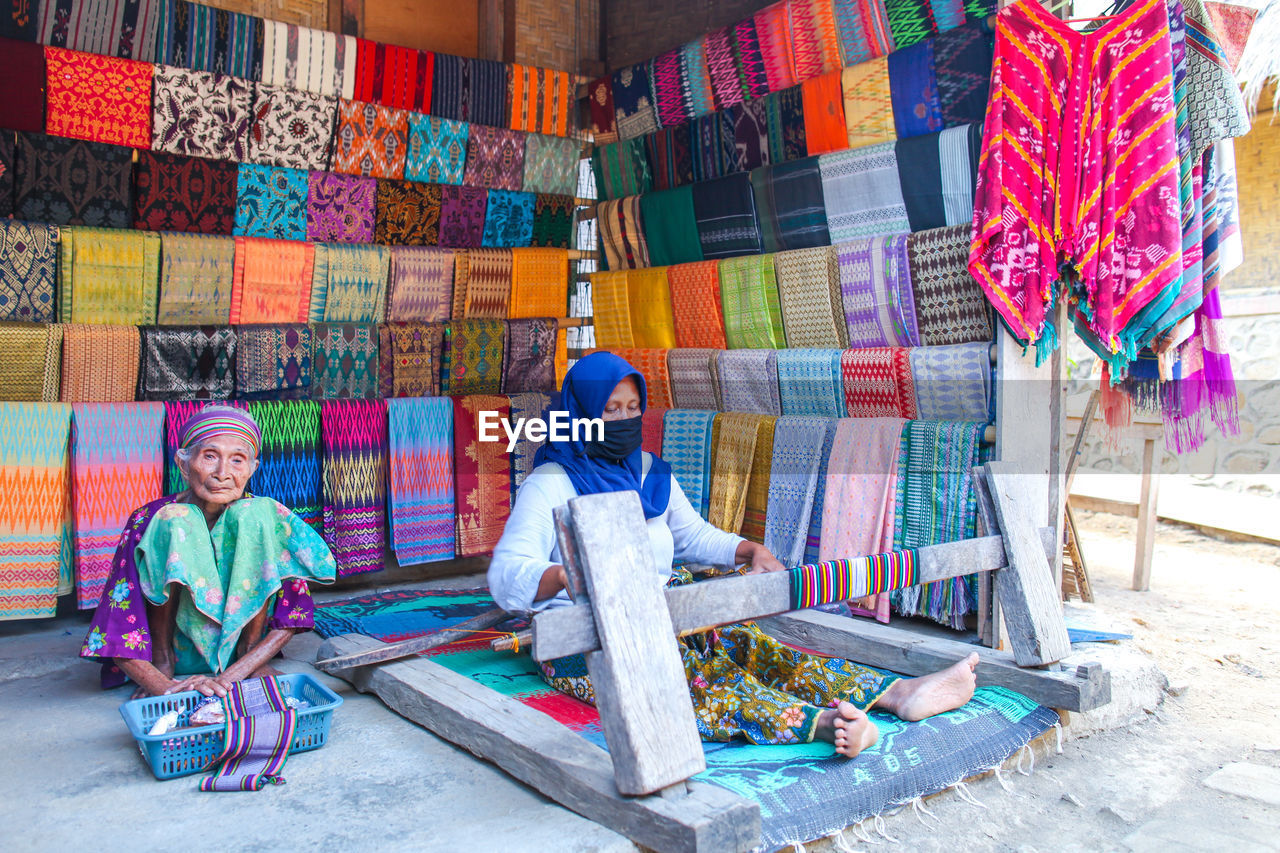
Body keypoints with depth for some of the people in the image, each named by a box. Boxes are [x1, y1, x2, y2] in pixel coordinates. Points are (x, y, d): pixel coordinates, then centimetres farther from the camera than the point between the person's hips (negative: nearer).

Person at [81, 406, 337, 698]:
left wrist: (230, 676, -26)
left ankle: (249, 654, -11)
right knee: (177, 522, -26)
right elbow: (115, 635, -19)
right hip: (176, 649, -1)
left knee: (255, 517, -21)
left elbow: (291, 618, -14)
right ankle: (163, 664, -13)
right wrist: (165, 687, -35)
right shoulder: (151, 519, -17)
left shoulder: (264, 516, -13)